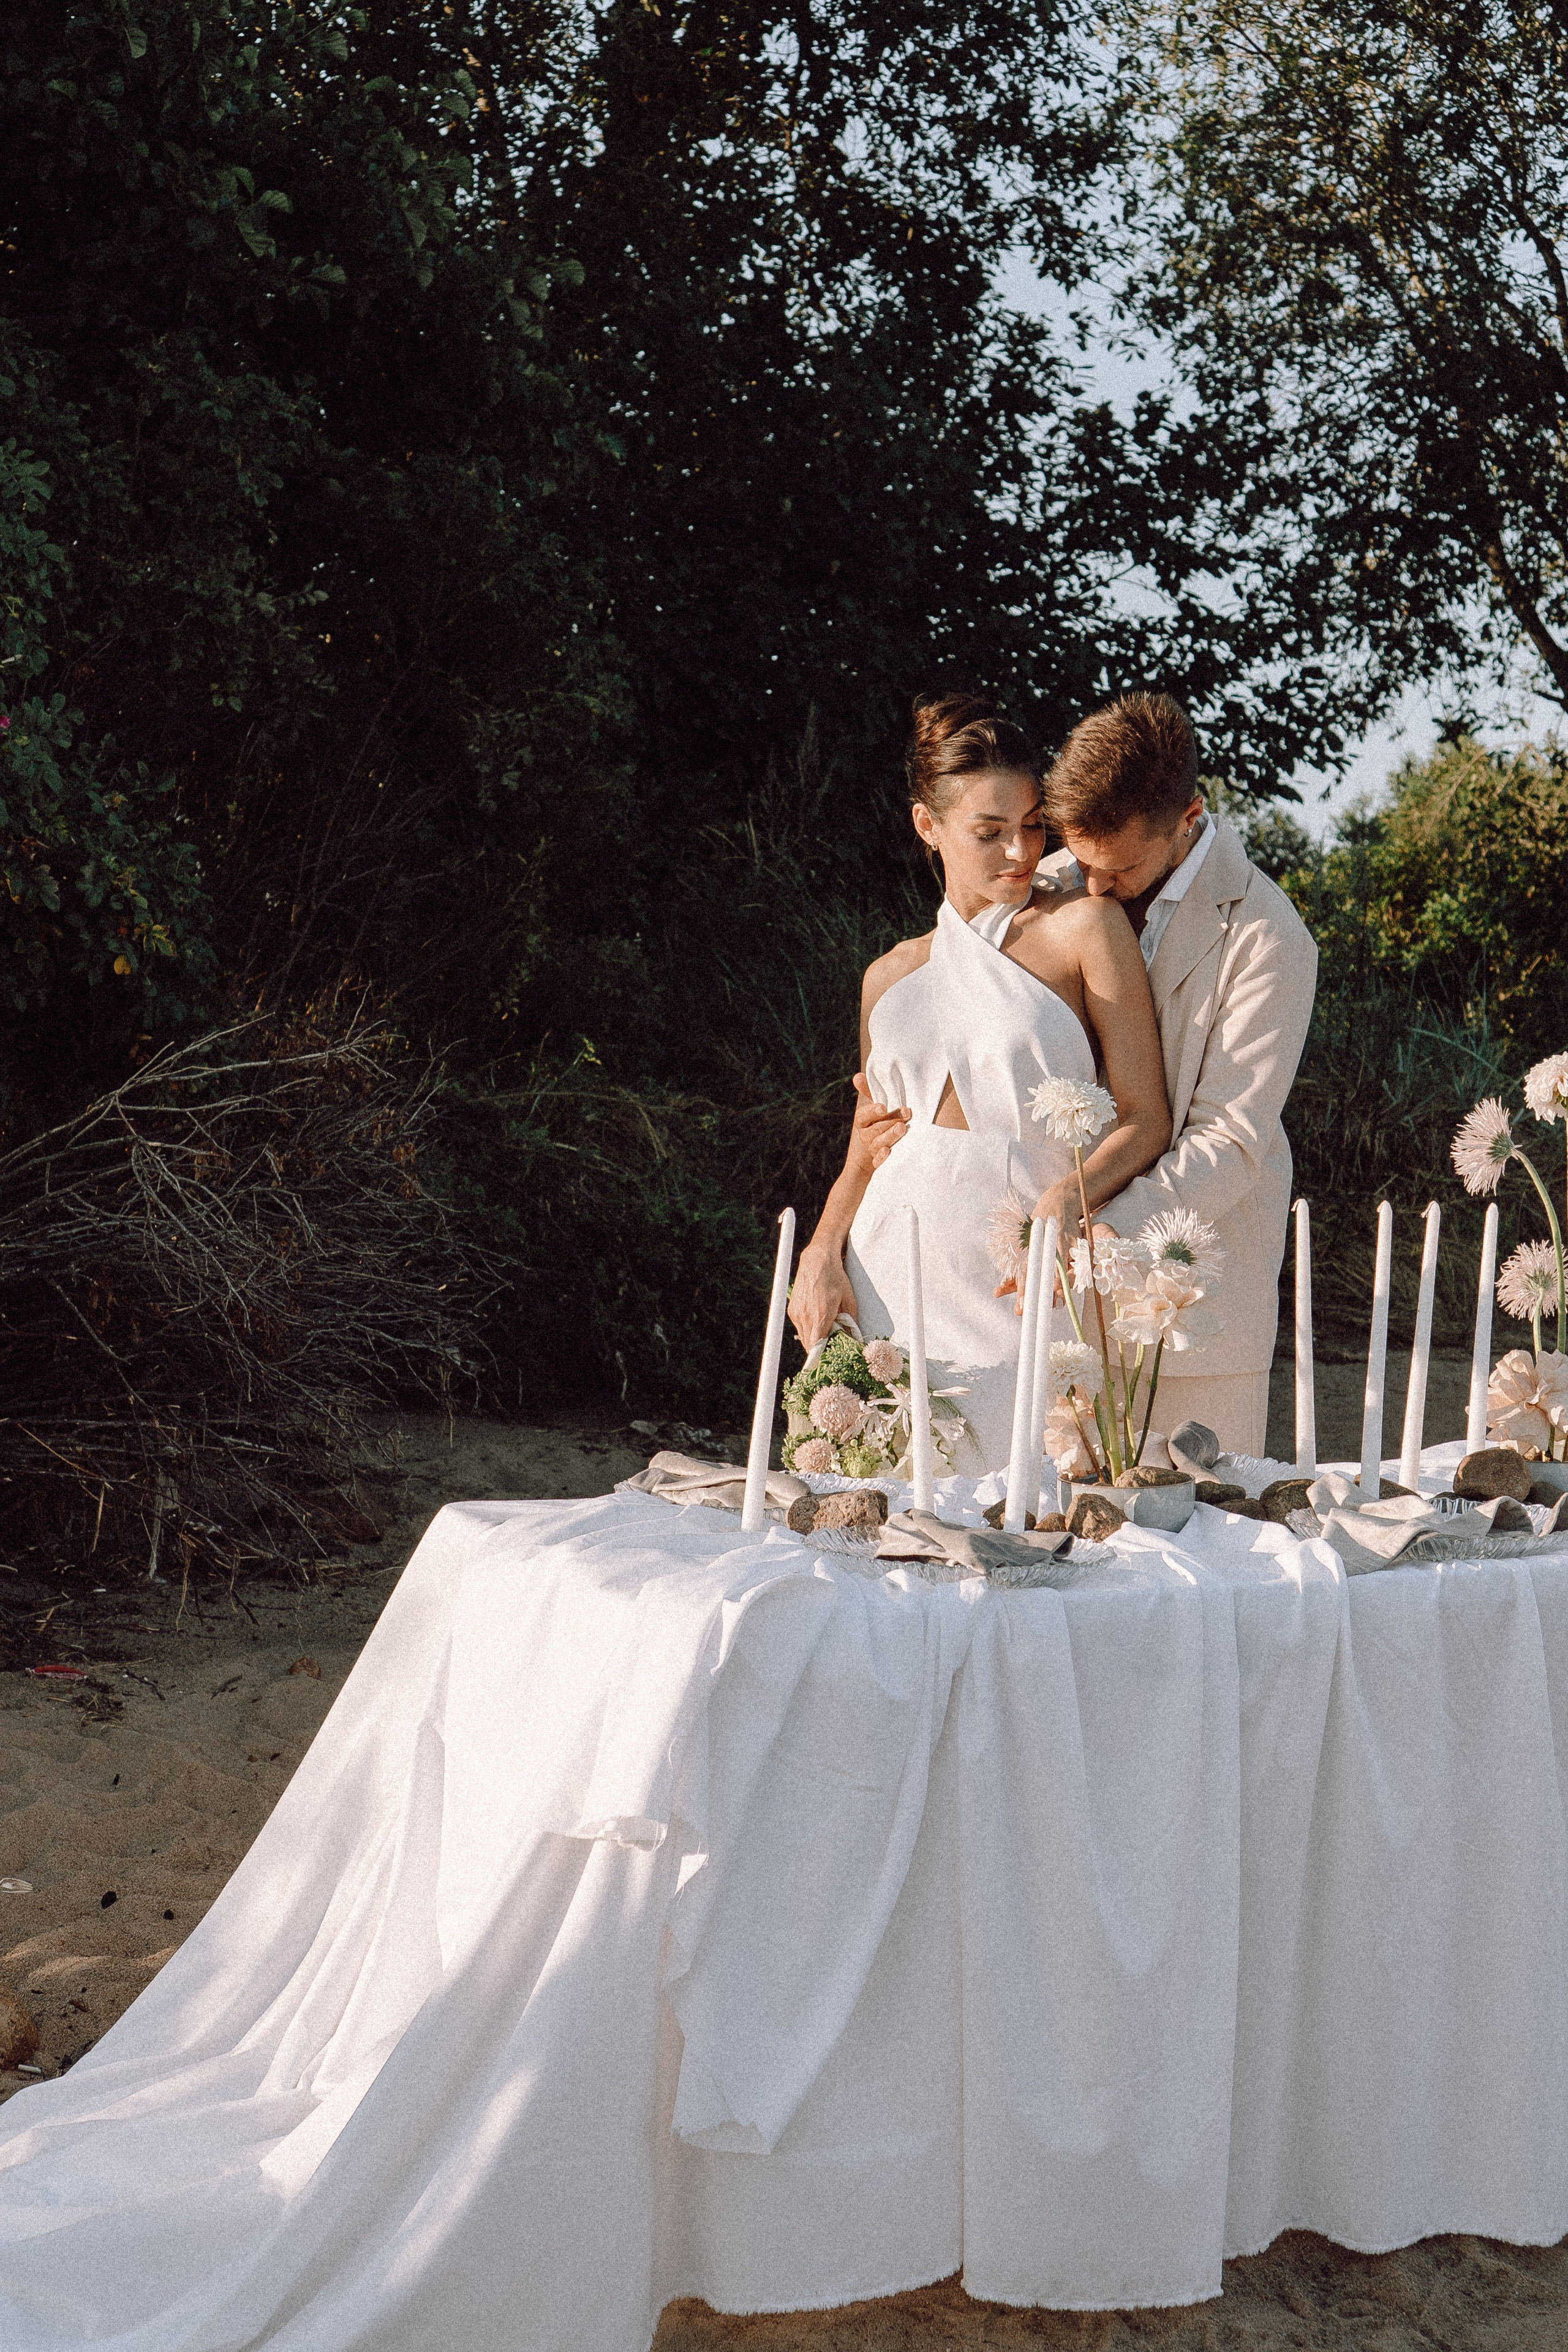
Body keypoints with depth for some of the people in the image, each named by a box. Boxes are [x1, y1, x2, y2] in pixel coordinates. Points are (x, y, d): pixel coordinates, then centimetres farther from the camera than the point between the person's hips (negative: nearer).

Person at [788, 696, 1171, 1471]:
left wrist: (1064, 1203, -19)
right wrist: (822, 1251, 0)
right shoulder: (892, 976, 15)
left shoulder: (1084, 927, 2)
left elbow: (1146, 1117, -2)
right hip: (889, 1269, 3)